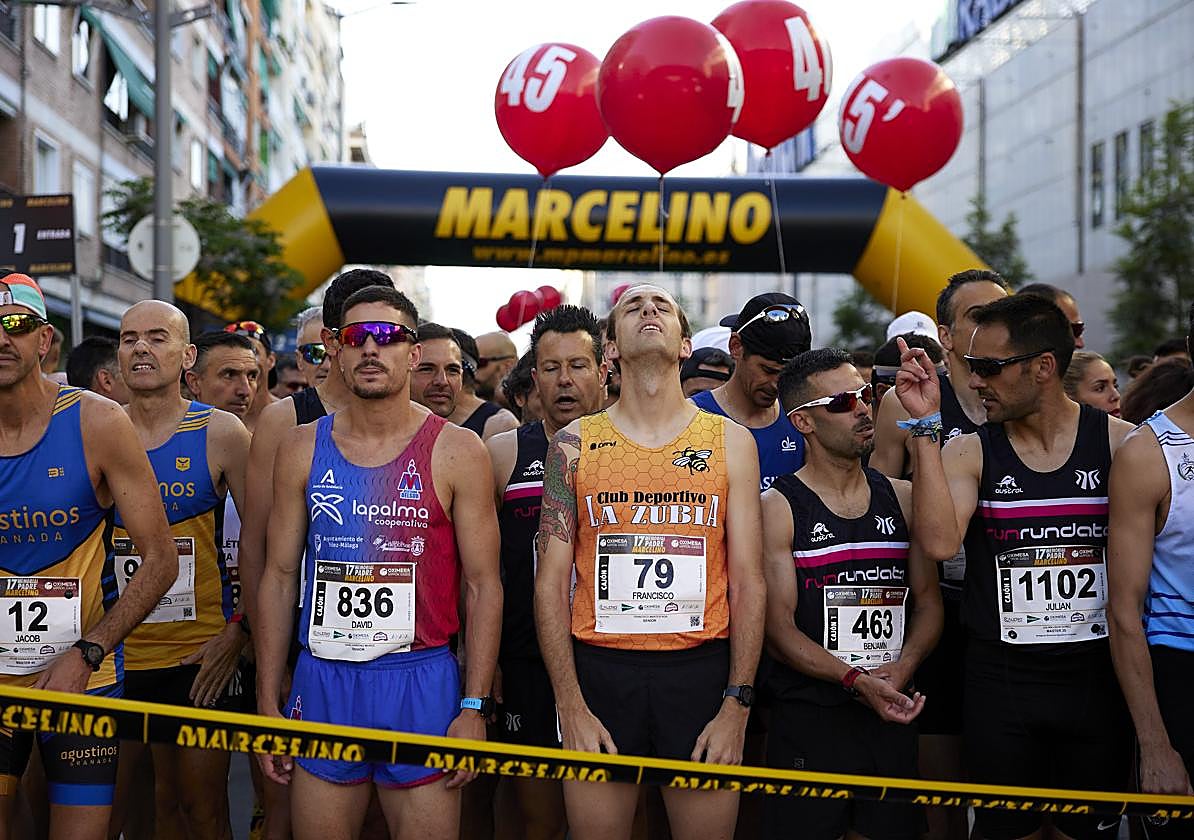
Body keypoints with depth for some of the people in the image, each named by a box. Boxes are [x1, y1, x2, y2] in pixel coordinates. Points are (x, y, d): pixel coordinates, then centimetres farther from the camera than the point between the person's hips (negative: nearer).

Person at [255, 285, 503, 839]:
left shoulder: (457, 452, -2)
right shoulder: (302, 449, 6)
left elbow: (483, 585, -1)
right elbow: (280, 577, 8)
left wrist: (475, 707, -8)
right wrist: (267, 704, 5)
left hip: (421, 683, -2)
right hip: (321, 683, 2)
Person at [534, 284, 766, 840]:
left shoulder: (731, 442, 5)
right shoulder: (576, 444, 4)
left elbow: (748, 582, 2)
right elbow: (552, 581, 2)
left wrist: (737, 705, -5)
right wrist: (570, 706, -6)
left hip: (702, 669, 0)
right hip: (599, 668, 0)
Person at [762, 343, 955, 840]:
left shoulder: (901, 498, 10)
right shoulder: (778, 507, -4)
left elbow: (929, 602, 4)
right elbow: (778, 628, -9)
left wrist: (901, 669, -14)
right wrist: (856, 680, -19)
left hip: (893, 717, 4)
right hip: (809, 720, -4)